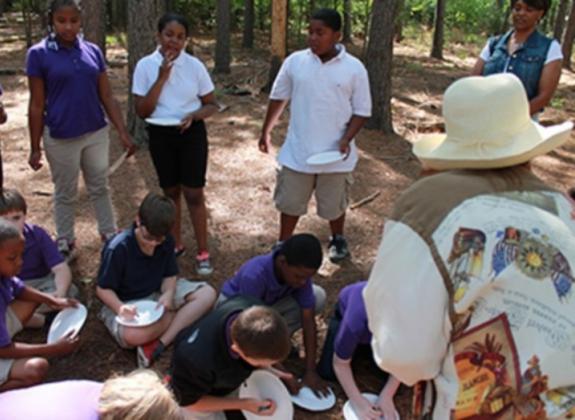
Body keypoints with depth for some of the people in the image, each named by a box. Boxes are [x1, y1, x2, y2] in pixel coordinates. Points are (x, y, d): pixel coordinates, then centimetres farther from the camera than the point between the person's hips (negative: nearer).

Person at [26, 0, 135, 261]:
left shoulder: (93, 51, 1)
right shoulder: (39, 54, -8)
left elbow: (107, 97, 4)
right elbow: (37, 105, -6)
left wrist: (123, 133, 0)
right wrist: (35, 147, -5)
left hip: (97, 134, 3)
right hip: (61, 138, -3)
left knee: (100, 187, 16)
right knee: (65, 193, 12)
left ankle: (110, 234, 32)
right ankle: (65, 243, 29)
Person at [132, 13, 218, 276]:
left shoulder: (195, 66, -6)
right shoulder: (145, 66, -6)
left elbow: (211, 105, 1)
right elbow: (142, 111, -11)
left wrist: (194, 115, -20)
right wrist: (162, 78, -18)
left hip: (191, 134, -1)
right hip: (160, 136, 1)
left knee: (193, 194, 0)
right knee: (171, 192, 14)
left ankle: (202, 252, 11)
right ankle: (175, 244, 31)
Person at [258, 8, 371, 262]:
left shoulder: (354, 68, -8)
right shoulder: (295, 61, -4)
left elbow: (362, 111, -3)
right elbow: (278, 98, 9)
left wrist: (346, 139, -17)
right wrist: (266, 131, 14)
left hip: (334, 154, -1)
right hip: (297, 150, 1)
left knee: (334, 204, 16)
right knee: (290, 202, 13)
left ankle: (338, 240, 43)